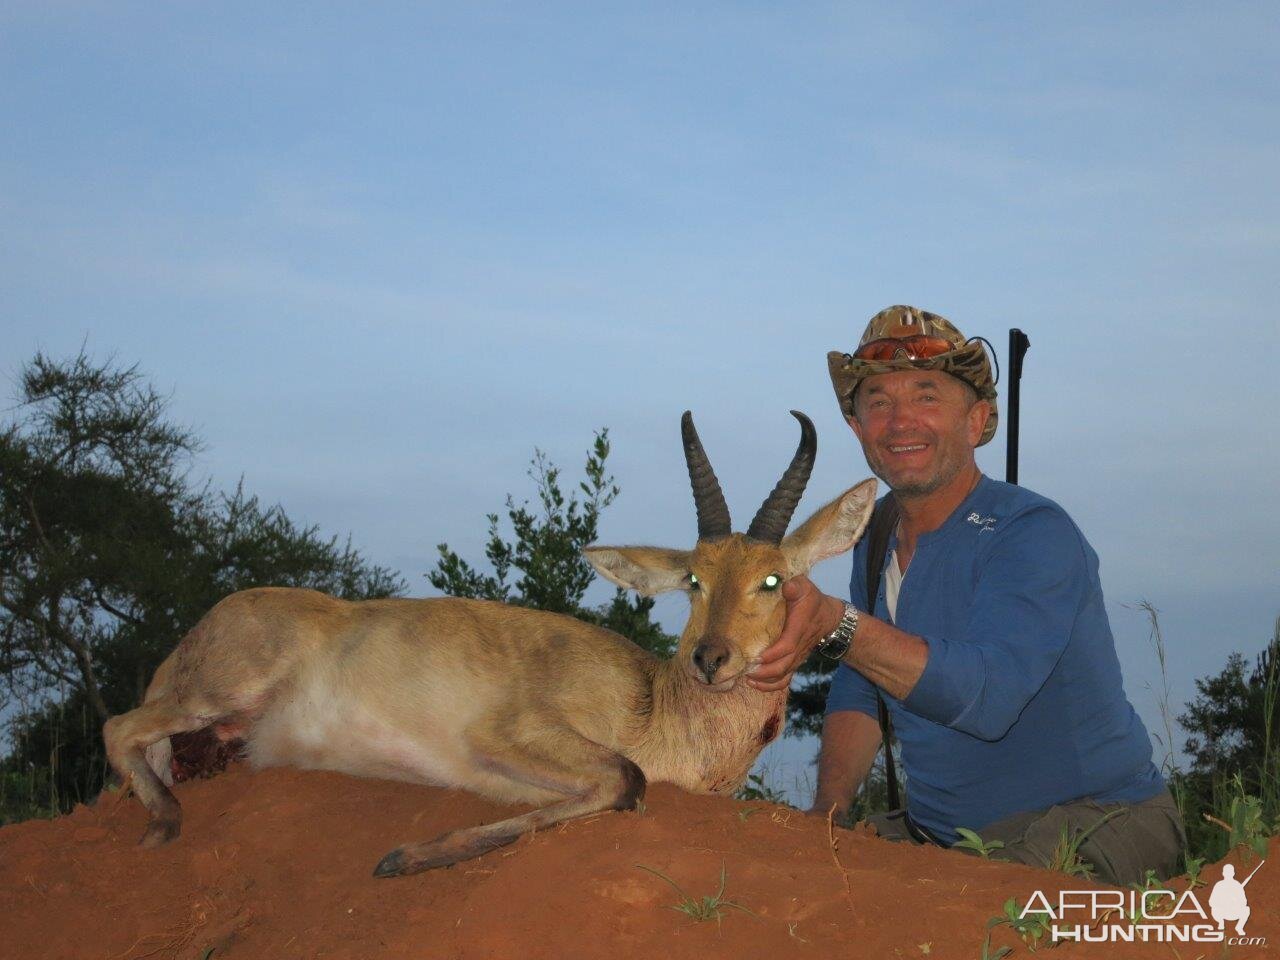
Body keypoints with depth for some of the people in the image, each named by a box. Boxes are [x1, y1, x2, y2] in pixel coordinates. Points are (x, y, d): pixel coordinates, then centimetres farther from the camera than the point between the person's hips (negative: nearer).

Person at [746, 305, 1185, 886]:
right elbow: (855, 695, 15)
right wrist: (827, 812, -2)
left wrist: (834, 624, -44)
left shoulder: (1034, 535, -18)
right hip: (938, 834, 7)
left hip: (1094, 826, -7)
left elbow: (985, 697, -34)